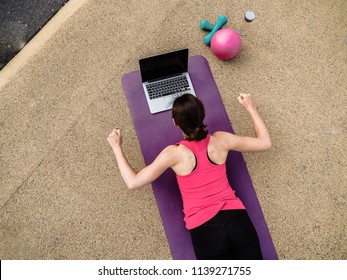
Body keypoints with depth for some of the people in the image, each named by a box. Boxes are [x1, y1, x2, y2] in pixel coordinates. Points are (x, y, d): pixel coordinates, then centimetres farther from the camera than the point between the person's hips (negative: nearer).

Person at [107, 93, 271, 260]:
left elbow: (133, 182, -3)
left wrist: (117, 147, 8)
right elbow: (265, 142, 13)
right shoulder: (220, 140, -1)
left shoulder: (174, 154, -10)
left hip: (204, 229, -3)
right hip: (236, 219, 3)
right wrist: (251, 108, 22)